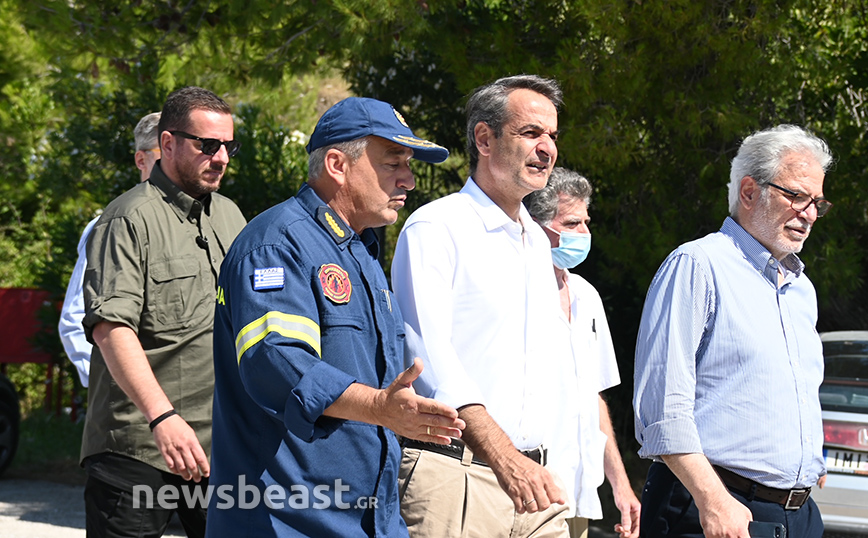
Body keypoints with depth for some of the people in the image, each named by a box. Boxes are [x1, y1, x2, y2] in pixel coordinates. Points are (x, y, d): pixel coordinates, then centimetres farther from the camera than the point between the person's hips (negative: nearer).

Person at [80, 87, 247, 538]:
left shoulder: (229, 215, 16)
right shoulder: (131, 218, -8)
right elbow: (110, 328, -19)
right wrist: (162, 417, -29)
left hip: (220, 447, 7)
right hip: (137, 448, -6)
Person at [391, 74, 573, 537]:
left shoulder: (537, 241, 20)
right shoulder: (436, 227, -5)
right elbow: (428, 353, -17)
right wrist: (502, 456, -26)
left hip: (531, 474, 7)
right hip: (453, 474, -7)